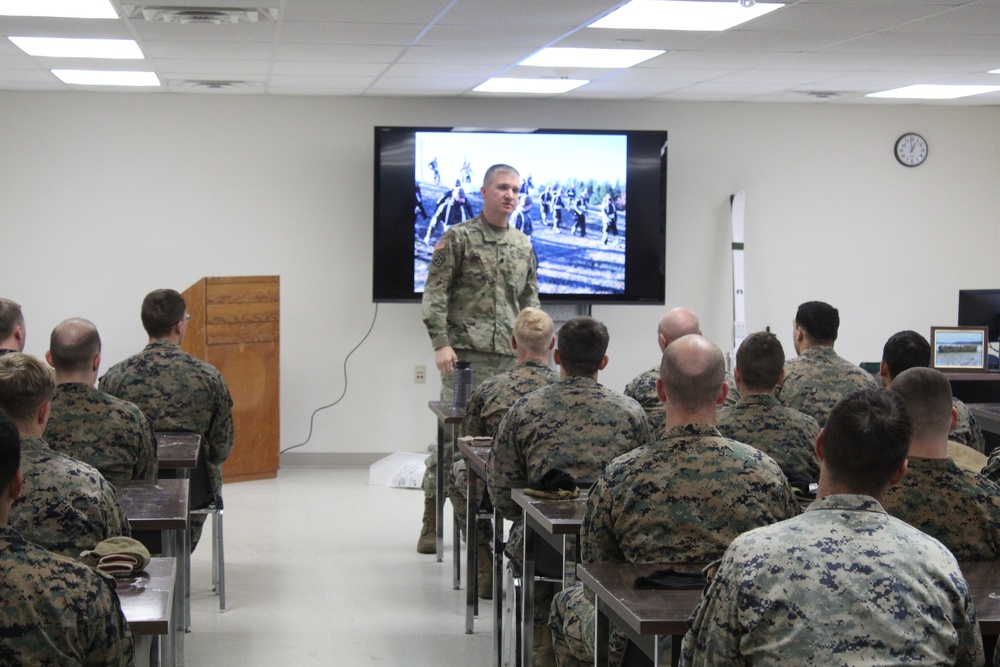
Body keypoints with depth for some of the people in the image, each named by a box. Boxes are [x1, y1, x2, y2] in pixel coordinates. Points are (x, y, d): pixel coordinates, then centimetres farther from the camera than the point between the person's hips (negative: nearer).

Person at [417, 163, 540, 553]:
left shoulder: (524, 247, 16)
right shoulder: (457, 238, 0)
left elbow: (530, 303, 21)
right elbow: (434, 295, -5)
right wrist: (441, 343, -14)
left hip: (511, 358, 5)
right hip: (465, 354, -5)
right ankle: (431, 524, 3)